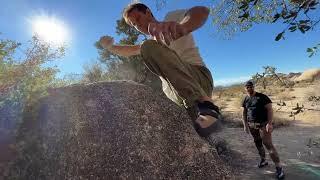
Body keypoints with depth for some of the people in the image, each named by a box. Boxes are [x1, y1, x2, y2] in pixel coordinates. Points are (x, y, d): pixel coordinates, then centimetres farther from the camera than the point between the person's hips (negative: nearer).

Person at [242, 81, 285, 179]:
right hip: (252, 125, 5)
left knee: (268, 144, -5)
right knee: (258, 143, 16)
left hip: (263, 124, -5)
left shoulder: (262, 97, -8)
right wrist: (245, 124, 8)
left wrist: (269, 123, -18)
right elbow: (244, 112, 11)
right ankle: (263, 160, 34)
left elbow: (270, 109, -10)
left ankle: (279, 167, 7)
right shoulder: (246, 99, 5)